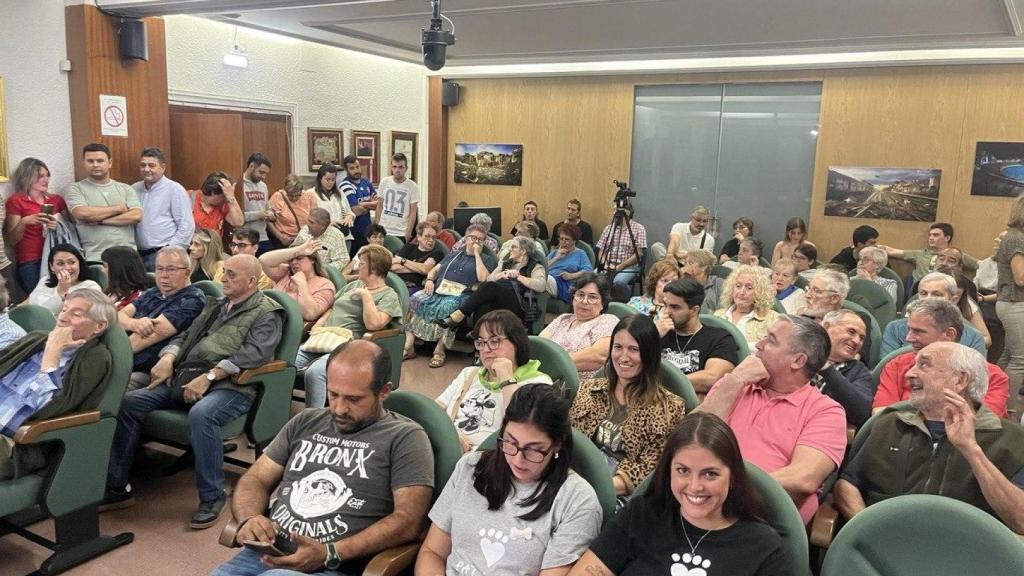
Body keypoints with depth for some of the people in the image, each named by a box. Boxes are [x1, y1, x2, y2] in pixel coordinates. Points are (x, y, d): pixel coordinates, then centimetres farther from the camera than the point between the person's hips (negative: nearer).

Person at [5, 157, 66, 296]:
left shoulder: (57, 199, 12)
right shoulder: (15, 201, 0)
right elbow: (12, 240, -1)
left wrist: (59, 226, -8)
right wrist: (24, 222, -19)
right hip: (30, 263, -3)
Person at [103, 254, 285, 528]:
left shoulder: (267, 312, 2)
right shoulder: (215, 305, 27)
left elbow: (253, 353, -14)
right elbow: (184, 336, 27)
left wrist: (208, 377, -21)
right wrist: (168, 358, 3)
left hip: (228, 385, -8)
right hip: (185, 378, 8)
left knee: (201, 414, -38)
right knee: (128, 402, -8)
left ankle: (212, 498, -21)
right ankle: (116, 487, 3)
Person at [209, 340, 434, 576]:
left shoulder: (405, 438, 0)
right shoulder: (306, 421, 17)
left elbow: (408, 521, -8)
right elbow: (256, 480, 17)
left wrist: (330, 554, -16)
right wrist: (249, 519, -6)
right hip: (266, 555, 6)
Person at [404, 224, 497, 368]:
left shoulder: (486, 259, 15)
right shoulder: (454, 254, 28)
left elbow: (483, 278, -4)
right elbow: (435, 270, 26)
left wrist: (477, 254, 0)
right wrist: (430, 280, 4)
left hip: (460, 296, -4)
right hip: (437, 291, 4)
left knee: (446, 308, -38)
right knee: (414, 299, -24)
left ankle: (439, 351, -31)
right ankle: (408, 346, -26)